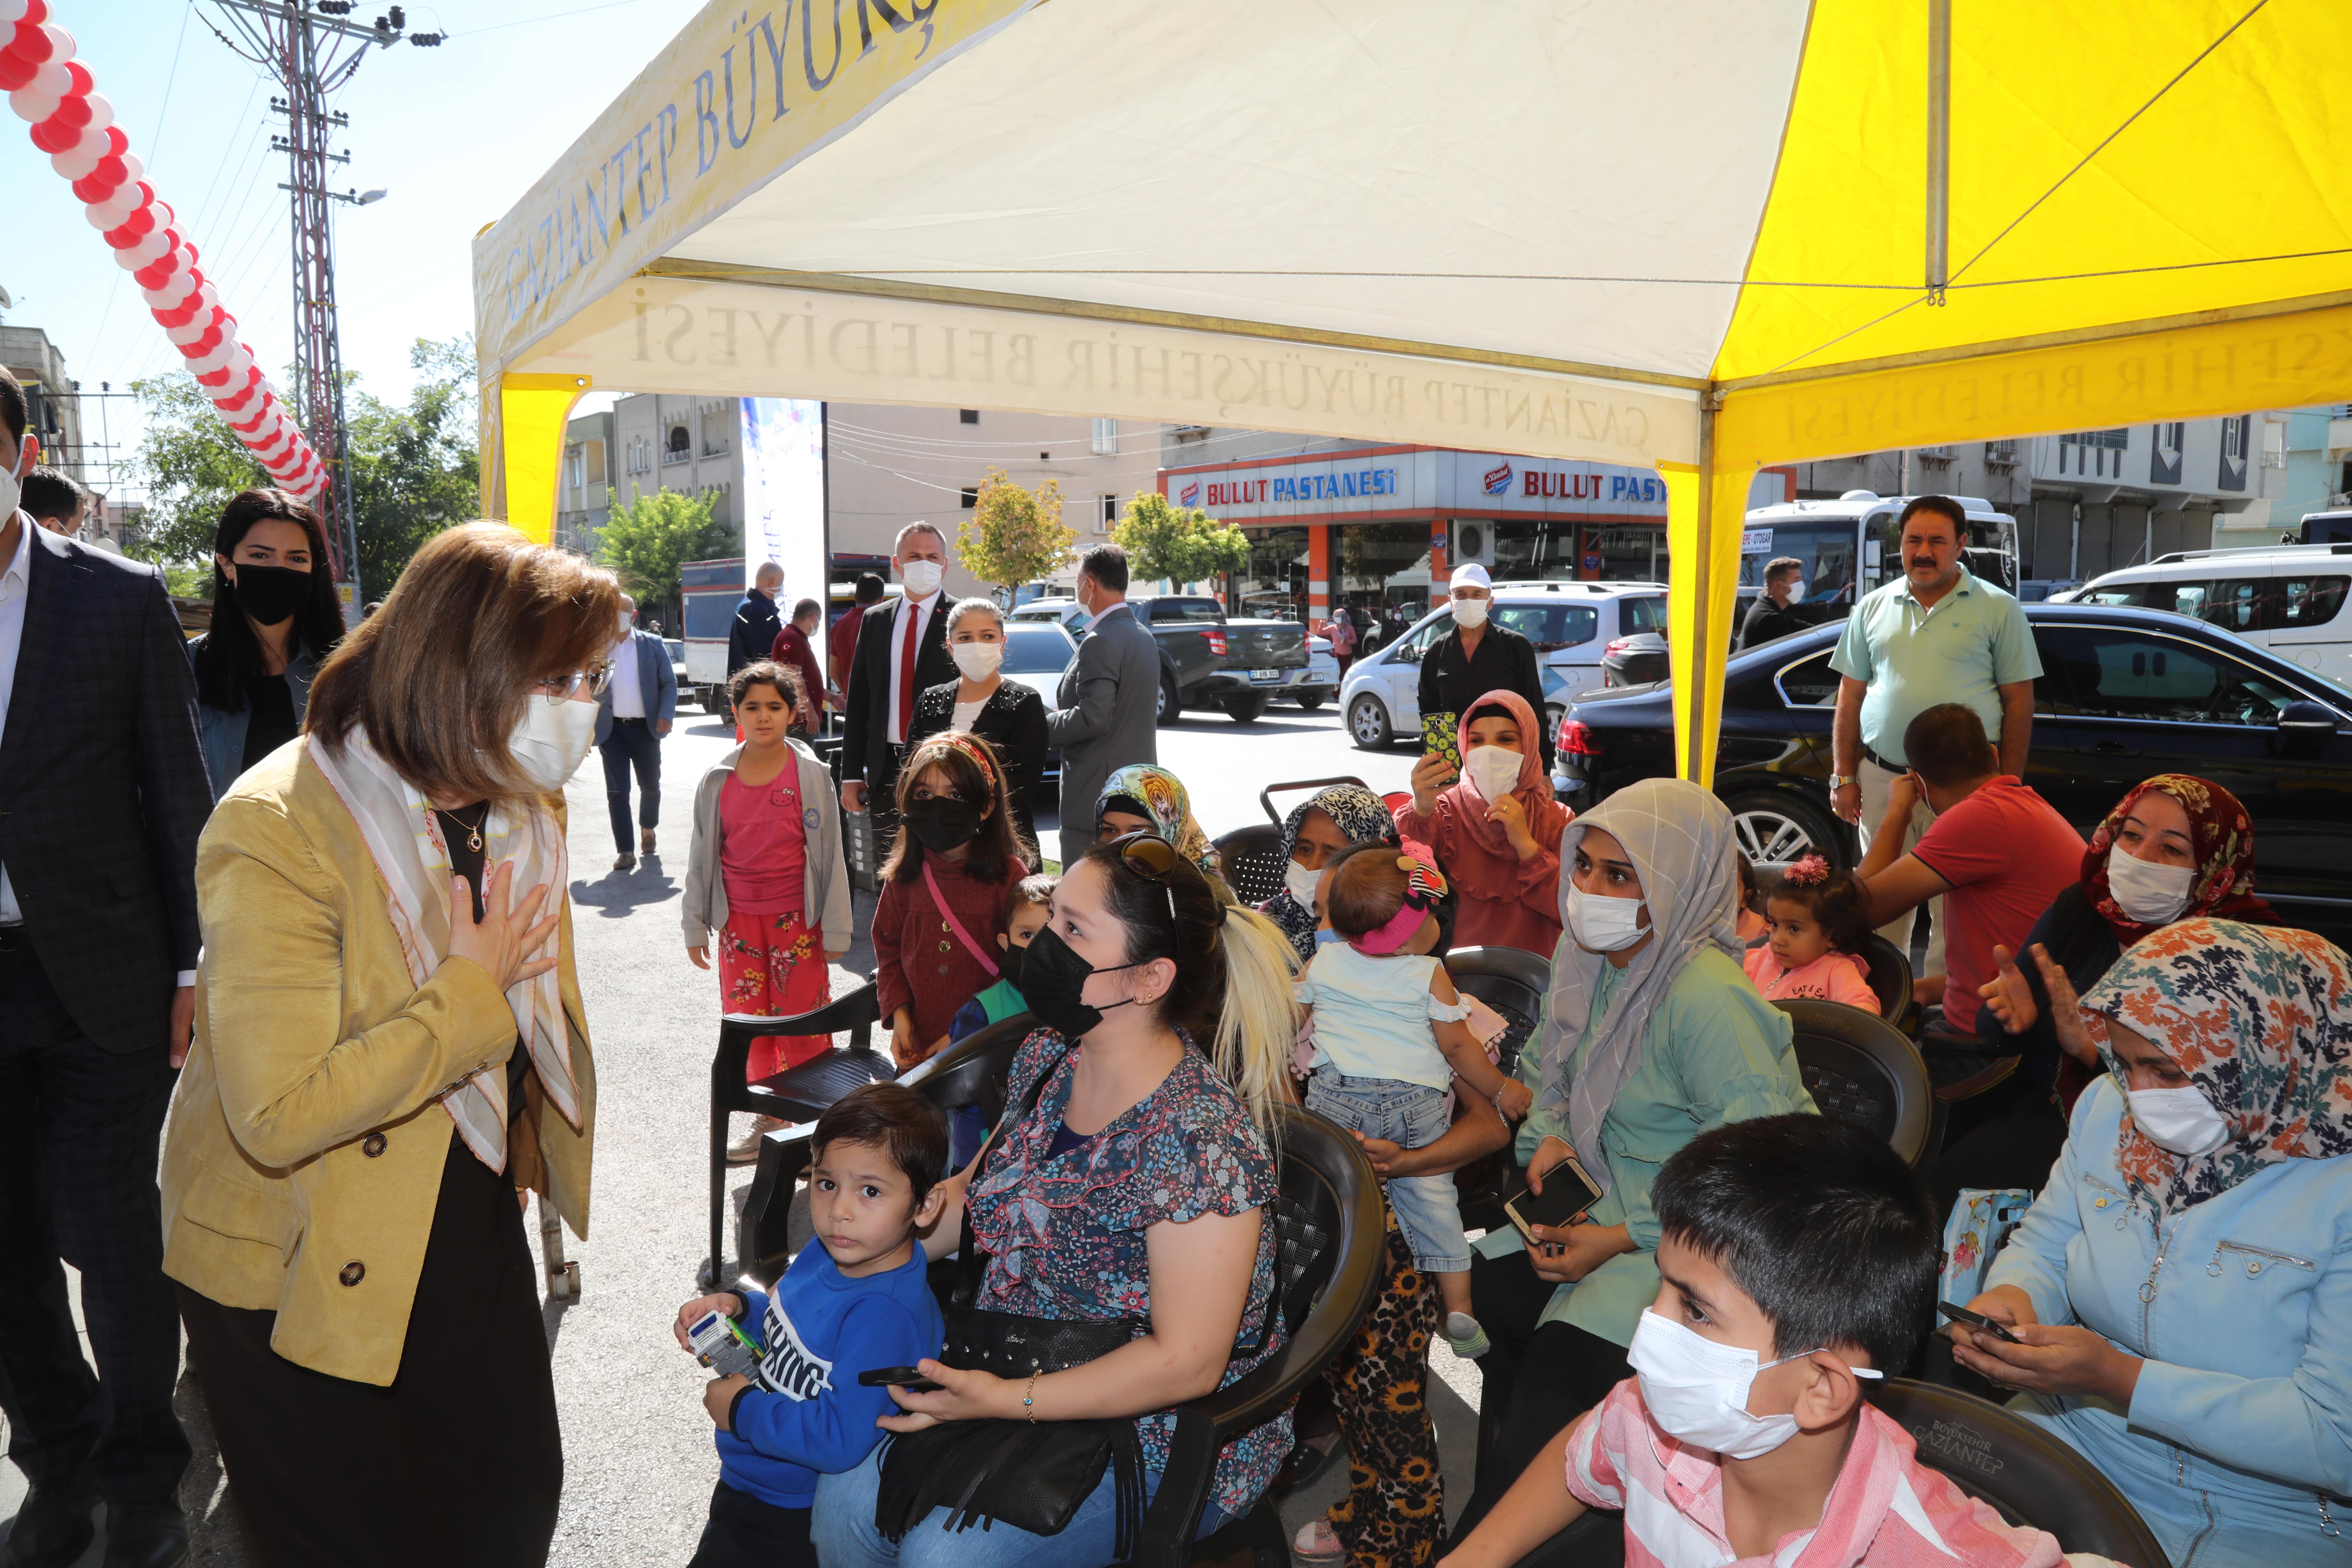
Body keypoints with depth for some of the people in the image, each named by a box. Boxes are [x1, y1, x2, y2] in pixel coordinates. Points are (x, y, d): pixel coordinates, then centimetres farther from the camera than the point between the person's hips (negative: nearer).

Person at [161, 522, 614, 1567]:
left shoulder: (527, 807, -3)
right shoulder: (278, 830, -27)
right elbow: (278, 1115, -33)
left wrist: (545, 1164, 17)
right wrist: (470, 993, -25)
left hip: (471, 1230, 6)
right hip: (304, 1273, -6)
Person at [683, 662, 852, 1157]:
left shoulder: (811, 774, -5)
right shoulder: (718, 779, 2)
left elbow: (830, 853, -3)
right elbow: (701, 855, 9)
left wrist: (835, 930, -4)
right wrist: (696, 925, 9)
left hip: (797, 918, -3)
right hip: (738, 920, 3)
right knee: (747, 1020, 9)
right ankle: (767, 1122, 23)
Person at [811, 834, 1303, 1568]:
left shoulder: (1199, 1140, -29)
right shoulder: (1047, 1058, -3)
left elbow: (1186, 1363, -25)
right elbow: (979, 1194, 14)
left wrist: (1003, 1401, -25)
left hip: (1158, 1434, -7)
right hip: (1015, 1380, 7)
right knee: (846, 1496, -7)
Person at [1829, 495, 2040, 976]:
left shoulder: (1998, 609, 3)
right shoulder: (1873, 607, 11)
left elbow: (2019, 704, 2)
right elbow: (1850, 698, 13)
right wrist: (1843, 777, 7)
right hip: (1881, 778, 3)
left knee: (1955, 909, -2)